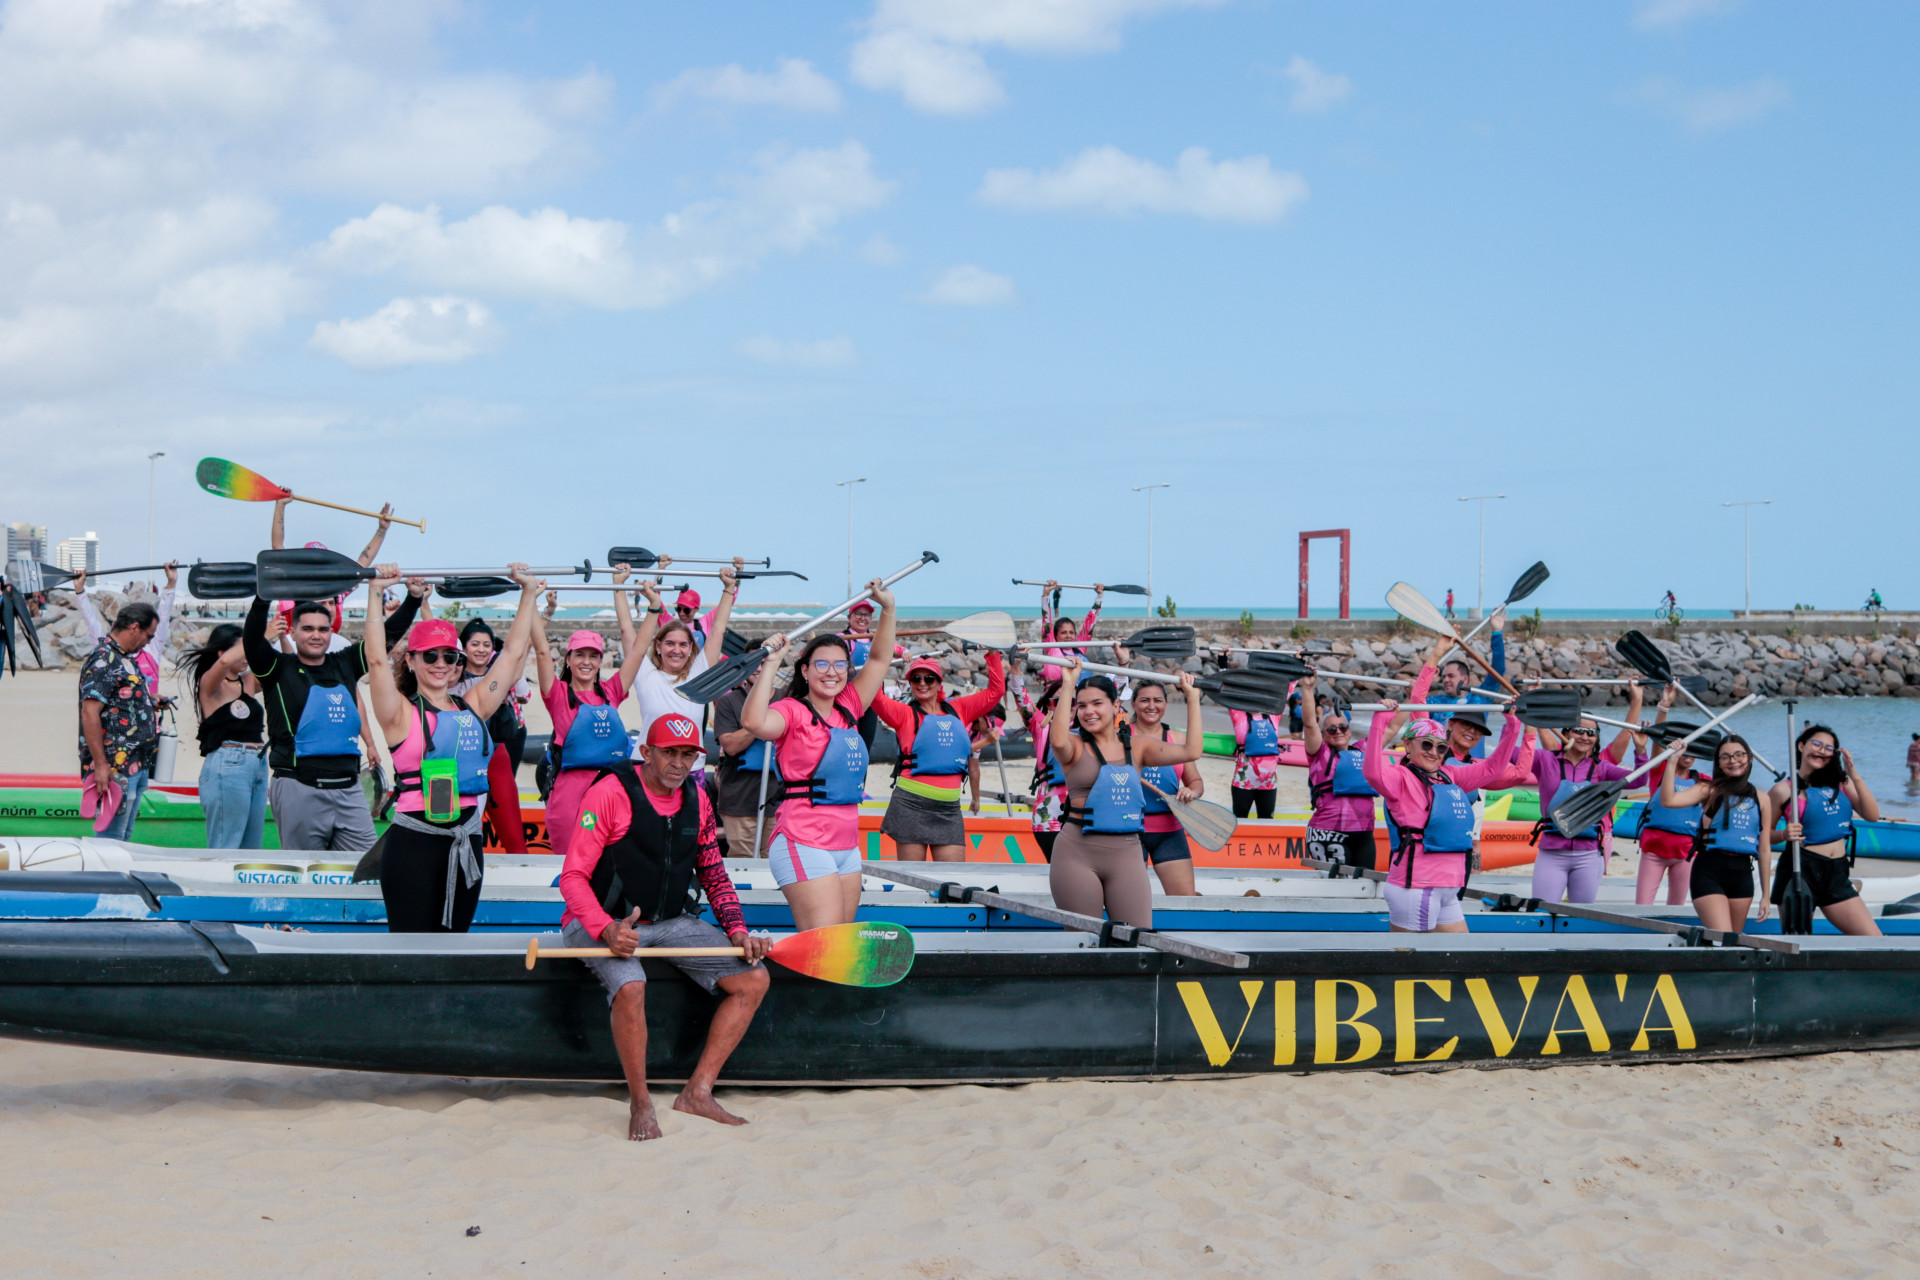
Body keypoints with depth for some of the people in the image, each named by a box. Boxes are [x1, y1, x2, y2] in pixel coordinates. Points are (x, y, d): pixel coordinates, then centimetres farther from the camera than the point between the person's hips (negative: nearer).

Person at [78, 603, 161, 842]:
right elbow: (90, 712, -21)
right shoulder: (103, 660, -14)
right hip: (115, 768, -10)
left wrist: (150, 702, 15)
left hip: (137, 766, 10)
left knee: (125, 836, 12)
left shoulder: (126, 659, 18)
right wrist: (101, 766, -23)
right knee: (111, 837, -8)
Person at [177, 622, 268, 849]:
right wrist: (263, 638, -18)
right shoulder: (209, 683, -3)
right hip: (227, 767, -7)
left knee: (251, 849, 8)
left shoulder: (248, 682, 15)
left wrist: (282, 637, 0)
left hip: (258, 765, 7)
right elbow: (225, 662, -24)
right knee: (225, 850, -8)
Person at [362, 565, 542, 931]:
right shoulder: (402, 713, -2)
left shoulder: (473, 707, 12)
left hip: (465, 842, 5)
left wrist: (529, 593, 17)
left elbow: (513, 652, 16)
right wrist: (375, 595, -16)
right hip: (414, 842, -5)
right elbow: (376, 659, -14)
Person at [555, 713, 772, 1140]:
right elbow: (573, 878, -16)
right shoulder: (610, 793, -13)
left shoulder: (697, 800, 5)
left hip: (673, 923, 6)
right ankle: (640, 1103, -16)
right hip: (604, 921, -6)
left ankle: (697, 1092, -5)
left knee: (754, 980, -8)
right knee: (630, 986, -36)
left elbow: (714, 875, 16)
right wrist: (608, 932, -32)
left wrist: (737, 931, -1)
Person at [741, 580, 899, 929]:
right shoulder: (793, 711, -8)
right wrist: (770, 663, -25)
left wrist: (888, 608, 12)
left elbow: (878, 659, 20)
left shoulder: (847, 711, 12)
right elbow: (754, 721, -29)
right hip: (805, 844, -8)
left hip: (846, 846, 8)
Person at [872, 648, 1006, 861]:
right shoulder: (905, 714, 3)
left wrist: (993, 655, 12)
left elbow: (996, 691, 16)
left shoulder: (958, 709, 14)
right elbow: (876, 697, -13)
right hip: (912, 804, -3)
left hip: (949, 808, 3)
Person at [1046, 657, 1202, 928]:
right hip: (1078, 853, -3)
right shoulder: (1076, 747, 2)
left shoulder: (1136, 747, 12)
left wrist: (1193, 698, 9)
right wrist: (1068, 684, -22)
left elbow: (1190, 751, 6)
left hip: (1126, 855, 3)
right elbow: (1058, 741, -23)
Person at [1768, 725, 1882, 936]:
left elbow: (1872, 816, 1)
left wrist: (1854, 774, -4)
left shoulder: (1840, 782, 12)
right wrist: (1785, 835, -18)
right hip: (1801, 869, -4)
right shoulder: (1784, 789, 1)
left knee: (1874, 942, -3)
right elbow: (1765, 834, 3)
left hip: (1836, 873, 4)